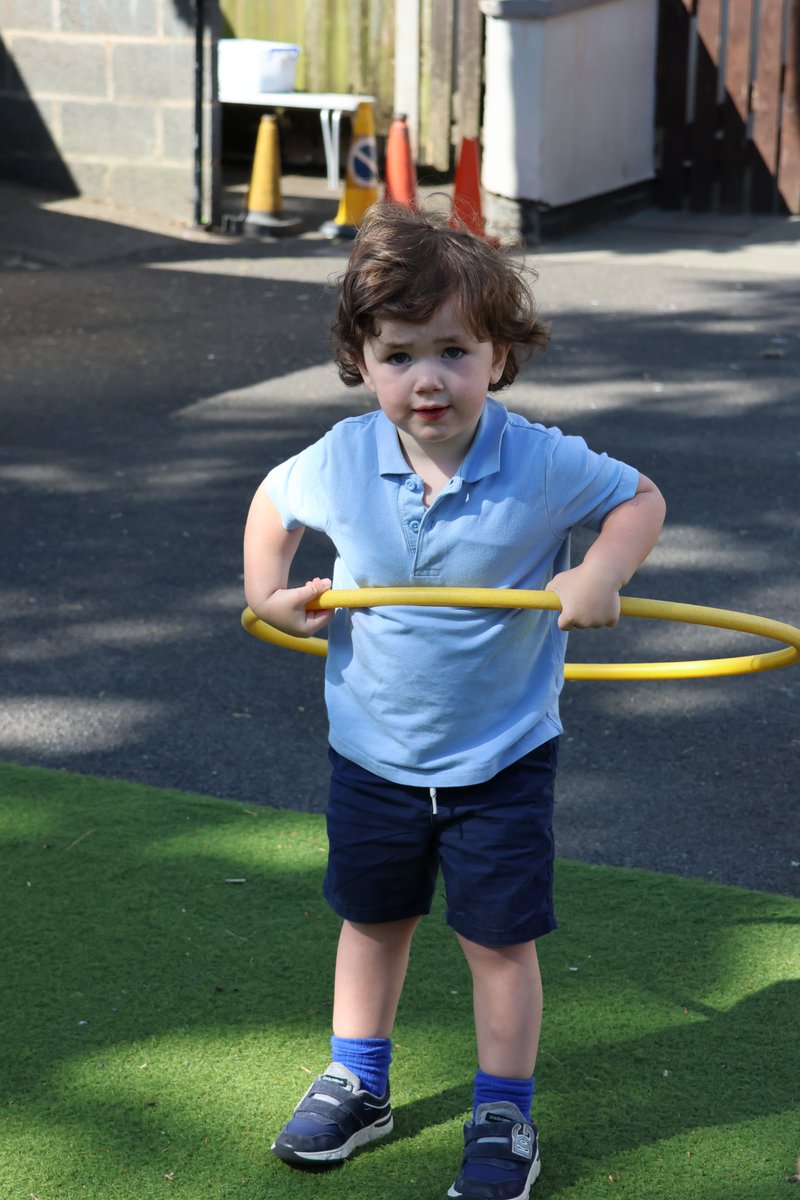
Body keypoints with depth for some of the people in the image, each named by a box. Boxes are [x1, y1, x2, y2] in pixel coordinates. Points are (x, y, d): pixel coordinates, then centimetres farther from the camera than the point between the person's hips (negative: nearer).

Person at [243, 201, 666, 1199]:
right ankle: (356, 1086, 39)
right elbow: (272, 500, 9)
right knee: (371, 922, 20)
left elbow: (640, 497, -3)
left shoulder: (544, 465, -19)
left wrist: (601, 574, -20)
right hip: (372, 753, 3)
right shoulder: (341, 461, -13)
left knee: (500, 940, 6)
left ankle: (504, 1117, 24)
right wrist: (266, 587, -5)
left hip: (501, 757, -2)